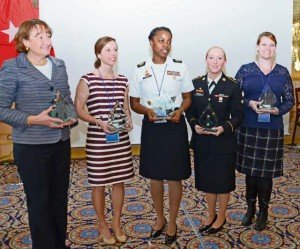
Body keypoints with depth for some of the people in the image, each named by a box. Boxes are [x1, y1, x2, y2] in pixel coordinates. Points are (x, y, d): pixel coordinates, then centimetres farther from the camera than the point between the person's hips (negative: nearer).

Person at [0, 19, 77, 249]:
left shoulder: (59, 65, 6)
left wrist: (72, 116, -6)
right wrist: (33, 120, -21)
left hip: (61, 143, 5)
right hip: (31, 147, -5)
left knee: (60, 197, 17)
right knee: (40, 202, 8)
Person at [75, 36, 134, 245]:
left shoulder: (123, 81, 5)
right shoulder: (87, 80, -9)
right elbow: (78, 109, -7)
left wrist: (129, 121, -8)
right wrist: (99, 122, -20)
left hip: (121, 139, 4)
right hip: (98, 139, -4)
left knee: (119, 181, 13)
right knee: (99, 183, 9)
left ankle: (117, 223, 32)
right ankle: (103, 225, 30)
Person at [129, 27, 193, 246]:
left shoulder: (180, 67, -1)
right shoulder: (141, 70, 1)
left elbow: (187, 98, 6)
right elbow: (134, 103, 4)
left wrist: (179, 111, -14)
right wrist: (147, 111, -16)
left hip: (175, 126, -1)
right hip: (151, 127, 1)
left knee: (175, 176, 5)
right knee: (155, 175, 12)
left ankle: (172, 222, 25)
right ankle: (160, 218, 33)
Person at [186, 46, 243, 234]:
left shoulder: (232, 86, -8)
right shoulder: (196, 83, 1)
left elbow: (238, 115, -7)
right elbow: (190, 110, 5)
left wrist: (224, 127, -23)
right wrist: (195, 125, -13)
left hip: (224, 142, -3)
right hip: (202, 141, 3)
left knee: (223, 181, 11)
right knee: (206, 180, 16)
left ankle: (221, 217, 33)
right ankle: (211, 215, 38)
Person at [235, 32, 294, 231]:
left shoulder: (283, 72, 5)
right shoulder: (246, 70, 2)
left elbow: (290, 100, 6)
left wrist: (277, 110, -13)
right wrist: (250, 104, -17)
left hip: (272, 129, 0)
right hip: (249, 128, 0)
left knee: (266, 172, 6)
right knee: (250, 170, 8)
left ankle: (263, 211, 25)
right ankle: (251, 207, 28)